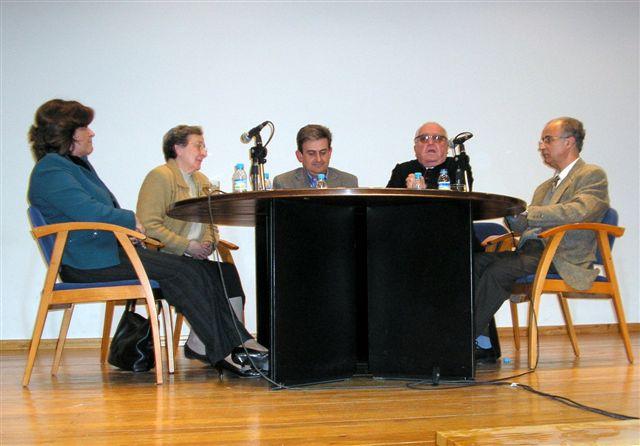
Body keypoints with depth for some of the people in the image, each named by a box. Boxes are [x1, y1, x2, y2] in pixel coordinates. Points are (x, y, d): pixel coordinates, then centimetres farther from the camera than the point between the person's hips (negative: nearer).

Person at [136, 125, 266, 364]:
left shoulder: (202, 181, 22)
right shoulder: (160, 176, -4)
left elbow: (211, 224, 25)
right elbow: (149, 226, -14)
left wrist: (208, 243, 1)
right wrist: (187, 246, -17)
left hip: (193, 259, 8)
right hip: (164, 259, -8)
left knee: (227, 273, -21)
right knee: (226, 273, -25)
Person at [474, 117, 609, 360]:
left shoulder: (593, 175, 1)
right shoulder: (546, 186, 28)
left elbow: (577, 212, -18)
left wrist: (526, 212, -20)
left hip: (561, 257, -8)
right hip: (531, 249, 8)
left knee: (498, 271, -30)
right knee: (476, 261, -15)